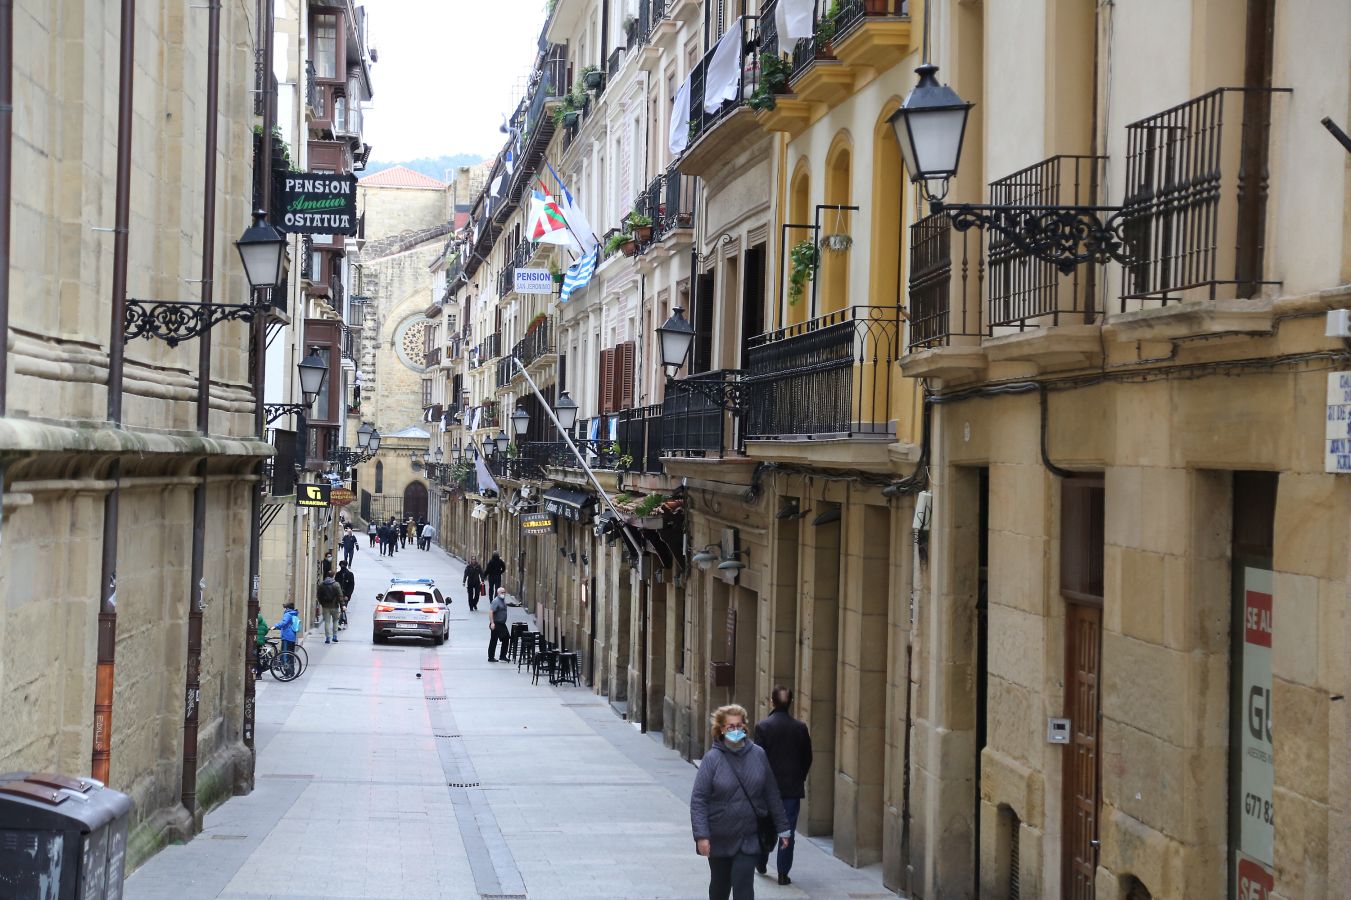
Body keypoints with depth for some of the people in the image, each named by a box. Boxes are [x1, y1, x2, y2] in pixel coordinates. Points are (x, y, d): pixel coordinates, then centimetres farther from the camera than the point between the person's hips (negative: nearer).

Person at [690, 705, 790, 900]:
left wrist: (782, 828, 8)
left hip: (749, 838, 0)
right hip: (719, 838, 0)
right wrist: (701, 835, -18)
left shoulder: (758, 755, -1)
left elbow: (772, 794, 6)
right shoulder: (712, 758, -9)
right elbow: (698, 799, -11)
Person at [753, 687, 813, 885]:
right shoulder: (800, 728, -3)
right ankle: (783, 873, 2)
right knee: (788, 830, 3)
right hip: (793, 787, 1)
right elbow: (807, 758, 3)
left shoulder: (763, 726, -10)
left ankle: (761, 863, 32)